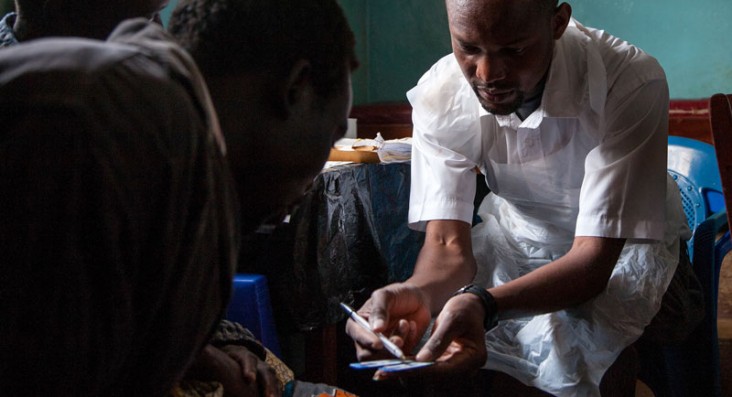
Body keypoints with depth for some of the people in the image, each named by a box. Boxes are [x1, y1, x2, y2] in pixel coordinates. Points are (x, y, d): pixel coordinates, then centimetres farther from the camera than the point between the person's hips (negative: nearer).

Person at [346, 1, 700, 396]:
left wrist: (483, 304, -54)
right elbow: (447, 243, -21)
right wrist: (417, 294, -48)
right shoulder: (438, 94, -21)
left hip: (624, 241, -4)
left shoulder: (631, 84, -33)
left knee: (565, 339, -33)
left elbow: (594, 258, -34)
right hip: (516, 229, 4)